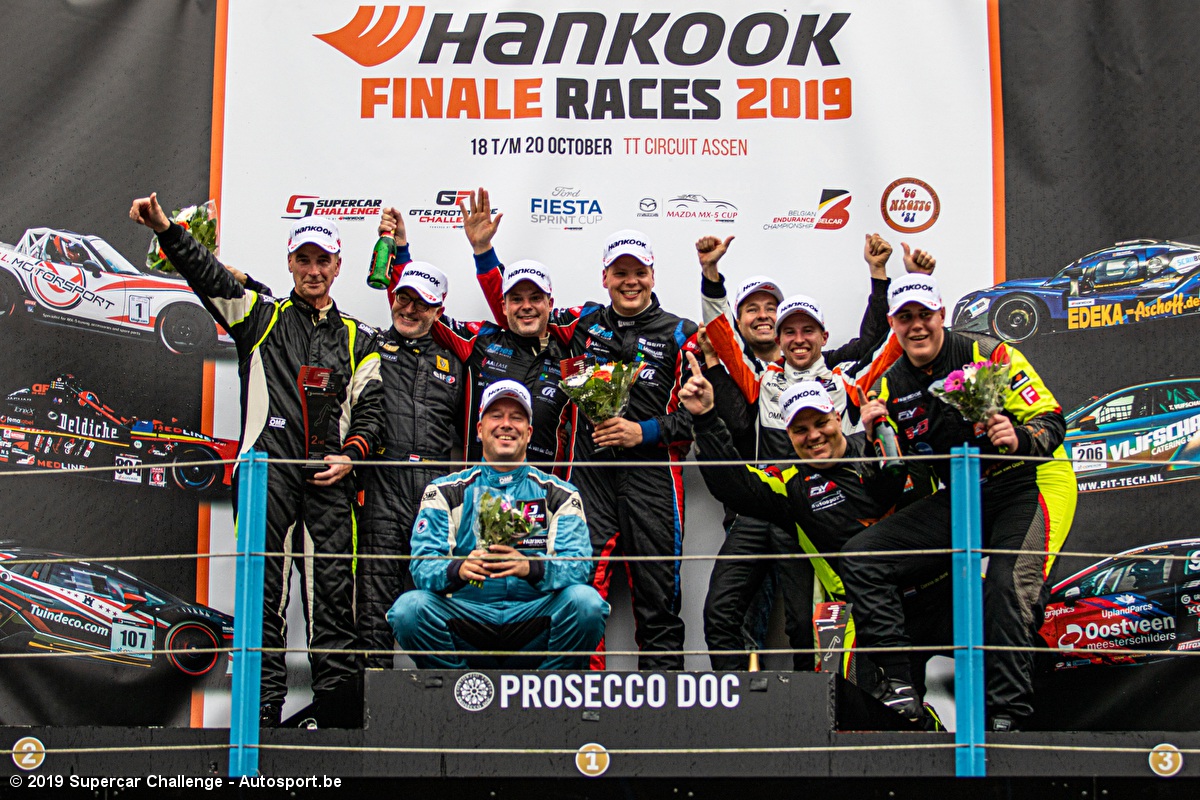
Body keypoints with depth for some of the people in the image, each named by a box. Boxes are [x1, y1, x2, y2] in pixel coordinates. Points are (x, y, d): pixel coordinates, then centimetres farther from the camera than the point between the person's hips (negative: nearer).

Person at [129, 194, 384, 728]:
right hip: (265, 475, -1)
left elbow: (370, 409, 14)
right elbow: (209, 276, 1)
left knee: (334, 596, -1)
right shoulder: (260, 318, 14)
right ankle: (261, 714, 1)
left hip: (329, 480, 1)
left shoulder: (358, 339, 18)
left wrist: (351, 455, -4)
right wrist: (166, 230, -13)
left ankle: (339, 718, 7)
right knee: (263, 594, -4)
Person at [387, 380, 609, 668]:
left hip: (534, 619, 0)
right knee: (410, 607, -28)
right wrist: (458, 569, -25)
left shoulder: (560, 495, 11)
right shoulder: (444, 492, 11)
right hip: (466, 619, 0)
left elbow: (578, 566, -4)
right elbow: (423, 566, -1)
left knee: (585, 601, -28)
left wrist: (531, 568, -26)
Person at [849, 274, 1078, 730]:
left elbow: (1053, 421, -12)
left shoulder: (988, 355, -10)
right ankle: (899, 686, -10)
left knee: (1009, 585, -32)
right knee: (861, 558, -9)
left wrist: (1020, 438, -34)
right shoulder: (891, 387, 6)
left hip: (1031, 483, -5)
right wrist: (874, 434, -13)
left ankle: (1006, 716, -21)